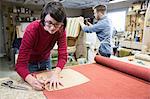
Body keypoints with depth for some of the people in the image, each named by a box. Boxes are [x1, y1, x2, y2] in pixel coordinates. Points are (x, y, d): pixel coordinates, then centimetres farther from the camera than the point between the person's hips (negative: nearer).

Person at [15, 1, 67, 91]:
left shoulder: (60, 30, -24)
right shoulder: (32, 30, -36)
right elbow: (21, 64, -37)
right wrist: (32, 81, -54)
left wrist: (55, 74, -44)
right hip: (29, 62, -3)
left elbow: (63, 56, -27)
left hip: (45, 60, 4)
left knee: (48, 88, 20)